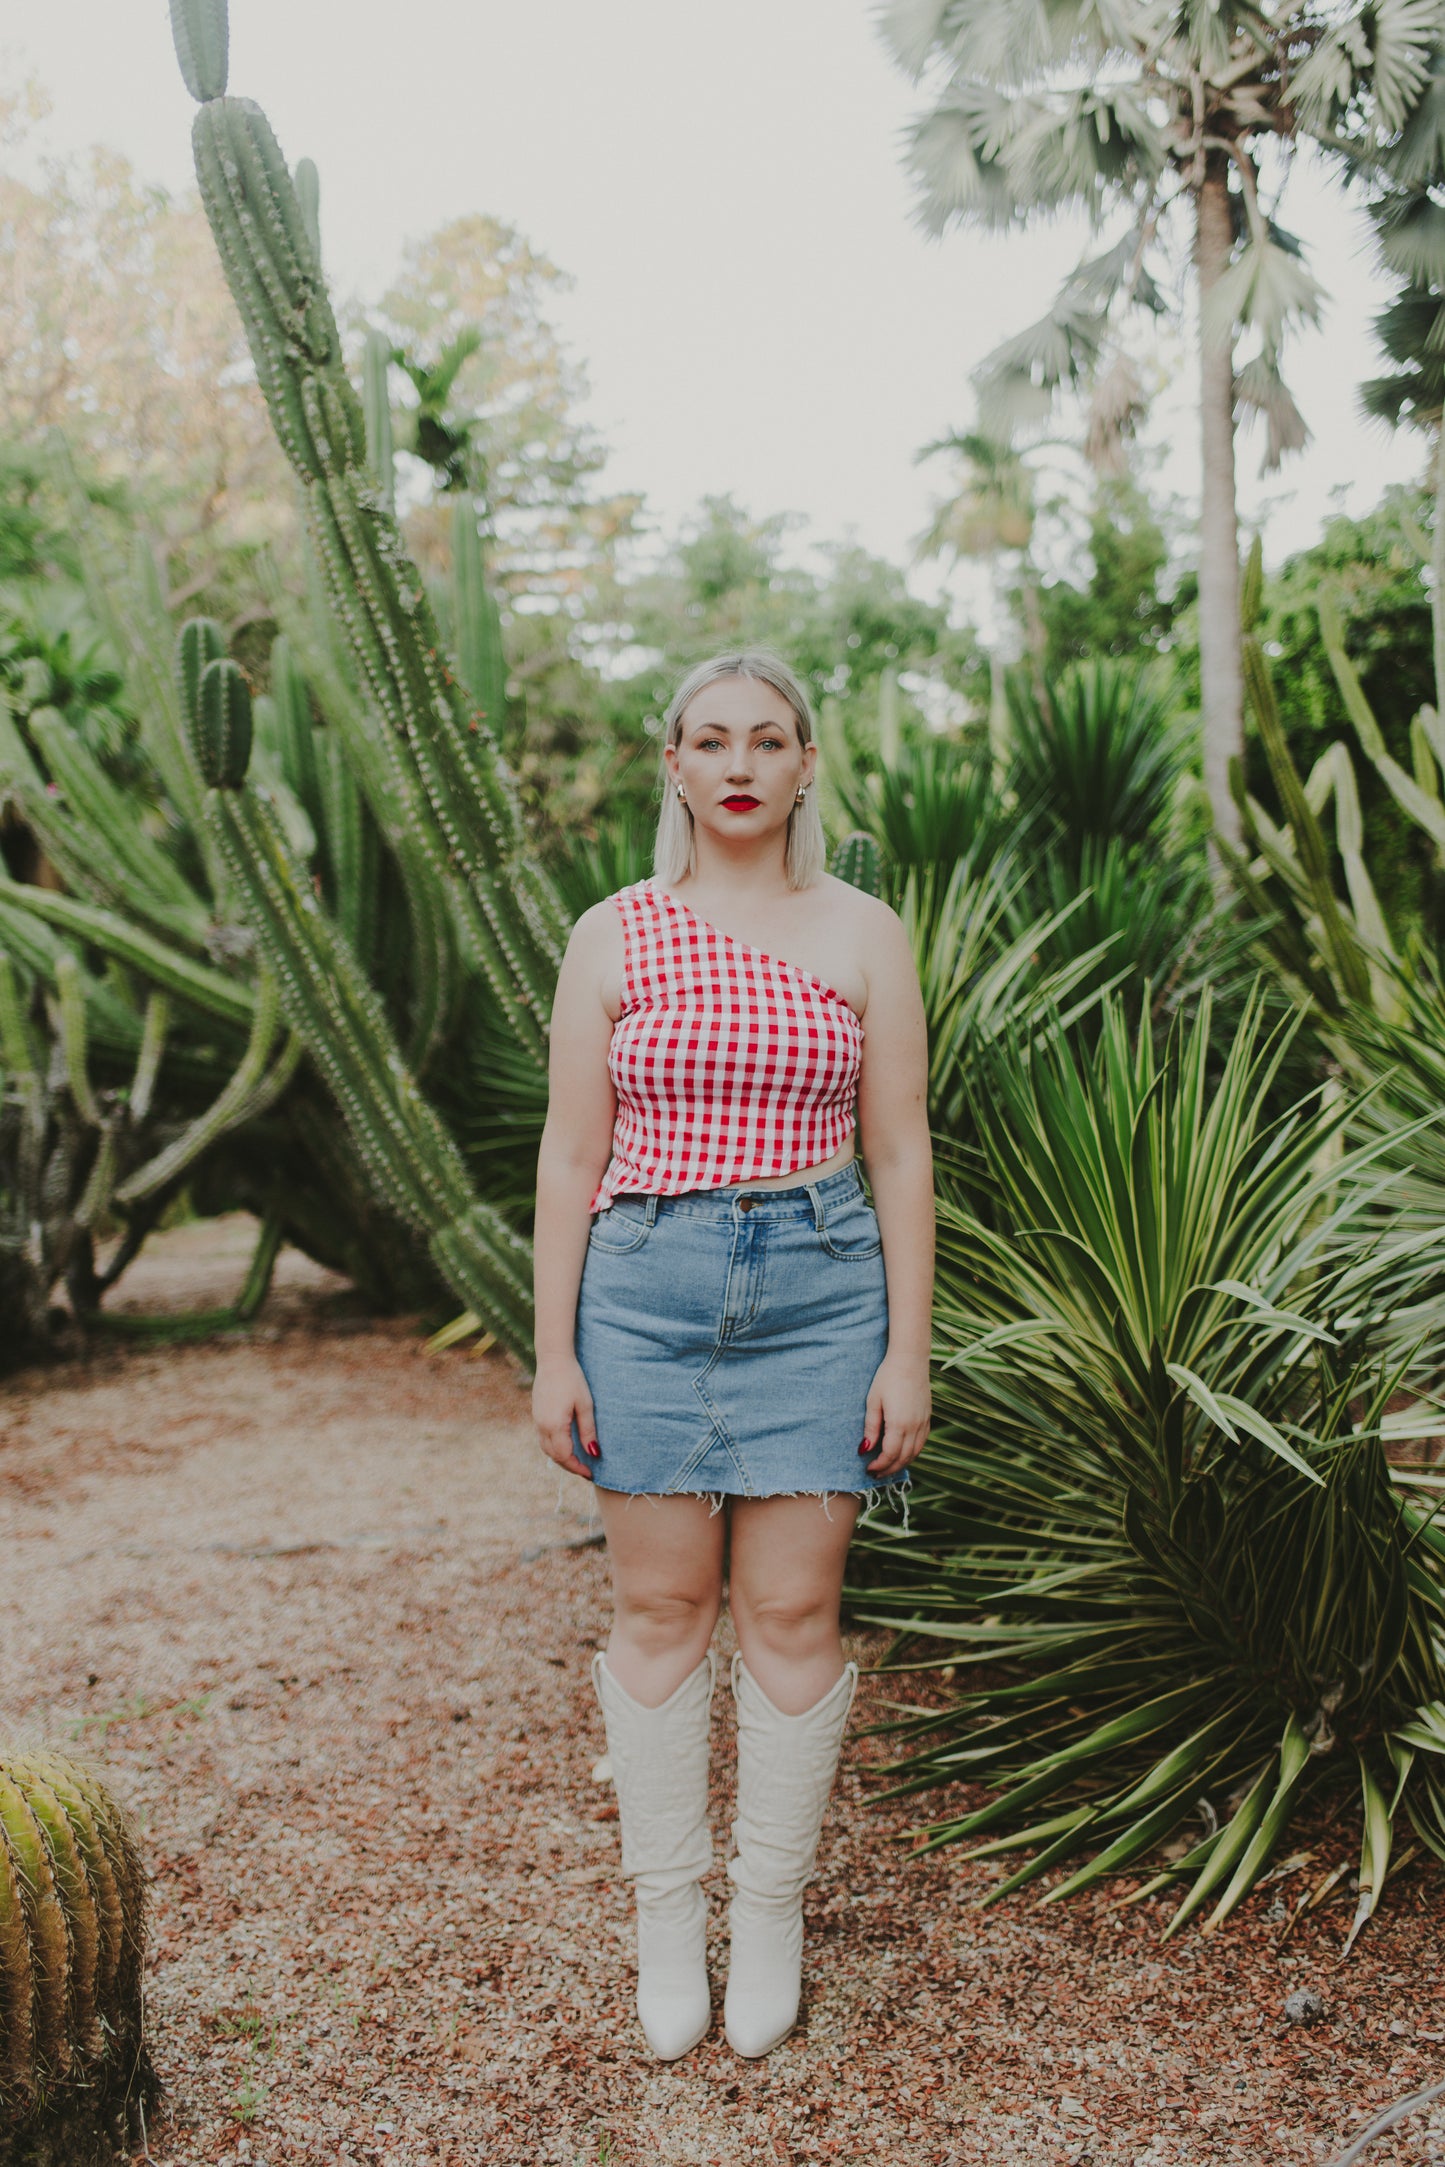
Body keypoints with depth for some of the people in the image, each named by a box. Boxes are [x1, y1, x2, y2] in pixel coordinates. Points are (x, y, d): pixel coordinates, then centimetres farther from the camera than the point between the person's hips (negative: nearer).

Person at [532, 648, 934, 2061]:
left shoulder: (862, 934, 5)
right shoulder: (613, 937, 4)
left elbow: (900, 1156, 4)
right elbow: (570, 1158, 4)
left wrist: (908, 1353, -1)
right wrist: (553, 1353, 0)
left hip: (819, 1284, 0)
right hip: (646, 1285, 0)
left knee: (792, 1610, 3)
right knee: (658, 1608, 6)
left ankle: (770, 1910, 21)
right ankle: (666, 1913, 22)